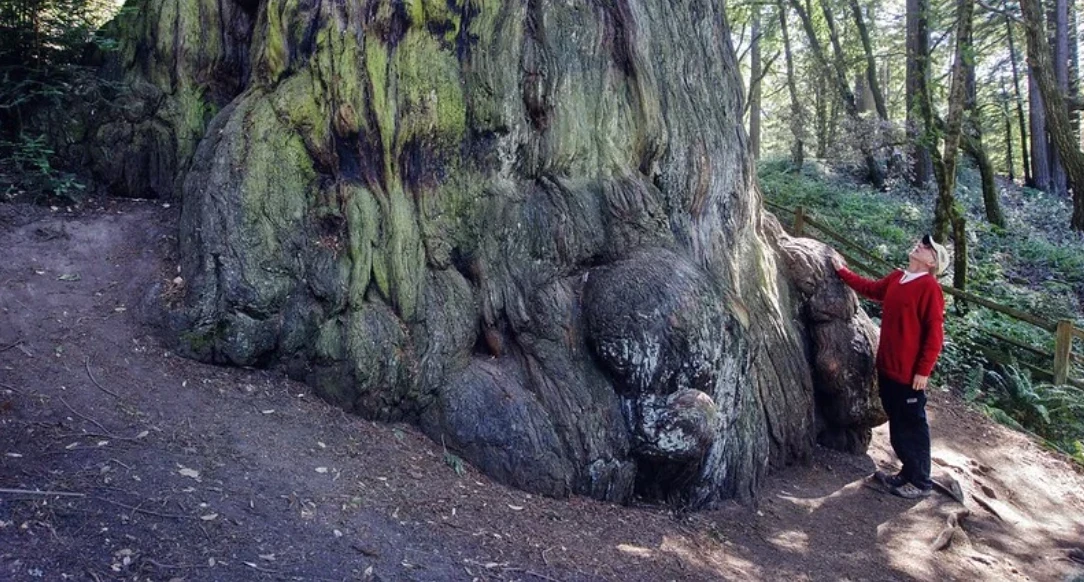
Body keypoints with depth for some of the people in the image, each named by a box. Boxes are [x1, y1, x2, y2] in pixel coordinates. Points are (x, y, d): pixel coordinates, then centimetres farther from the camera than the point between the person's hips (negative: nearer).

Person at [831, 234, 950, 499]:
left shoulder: (929, 287, -15)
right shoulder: (896, 278, 7)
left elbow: (935, 333, -17)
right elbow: (870, 288, 28)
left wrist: (924, 370, -17)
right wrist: (842, 271, 30)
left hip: (910, 372, -8)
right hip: (887, 367, 8)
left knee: (913, 426, 5)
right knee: (897, 424, 17)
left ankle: (921, 482, 19)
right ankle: (908, 473, 31)